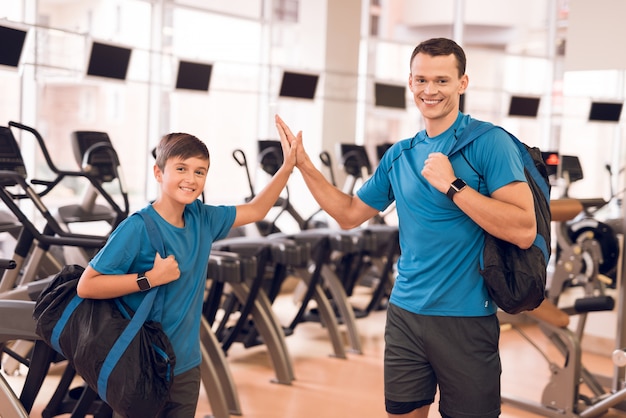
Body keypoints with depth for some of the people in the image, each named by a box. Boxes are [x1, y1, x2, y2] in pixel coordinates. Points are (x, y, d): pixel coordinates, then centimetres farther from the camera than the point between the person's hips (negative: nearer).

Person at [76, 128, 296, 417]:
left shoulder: (202, 219, 0)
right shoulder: (138, 228, -20)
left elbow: (255, 210, 13)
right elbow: (86, 286, -20)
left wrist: (288, 167, 4)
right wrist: (150, 278, -26)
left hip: (187, 365, 6)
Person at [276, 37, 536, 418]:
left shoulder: (489, 143, -11)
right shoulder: (399, 155, 8)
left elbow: (524, 231, -19)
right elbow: (350, 214, 18)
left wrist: (452, 185, -22)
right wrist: (304, 165, 11)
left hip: (466, 319, -5)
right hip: (405, 312, 5)